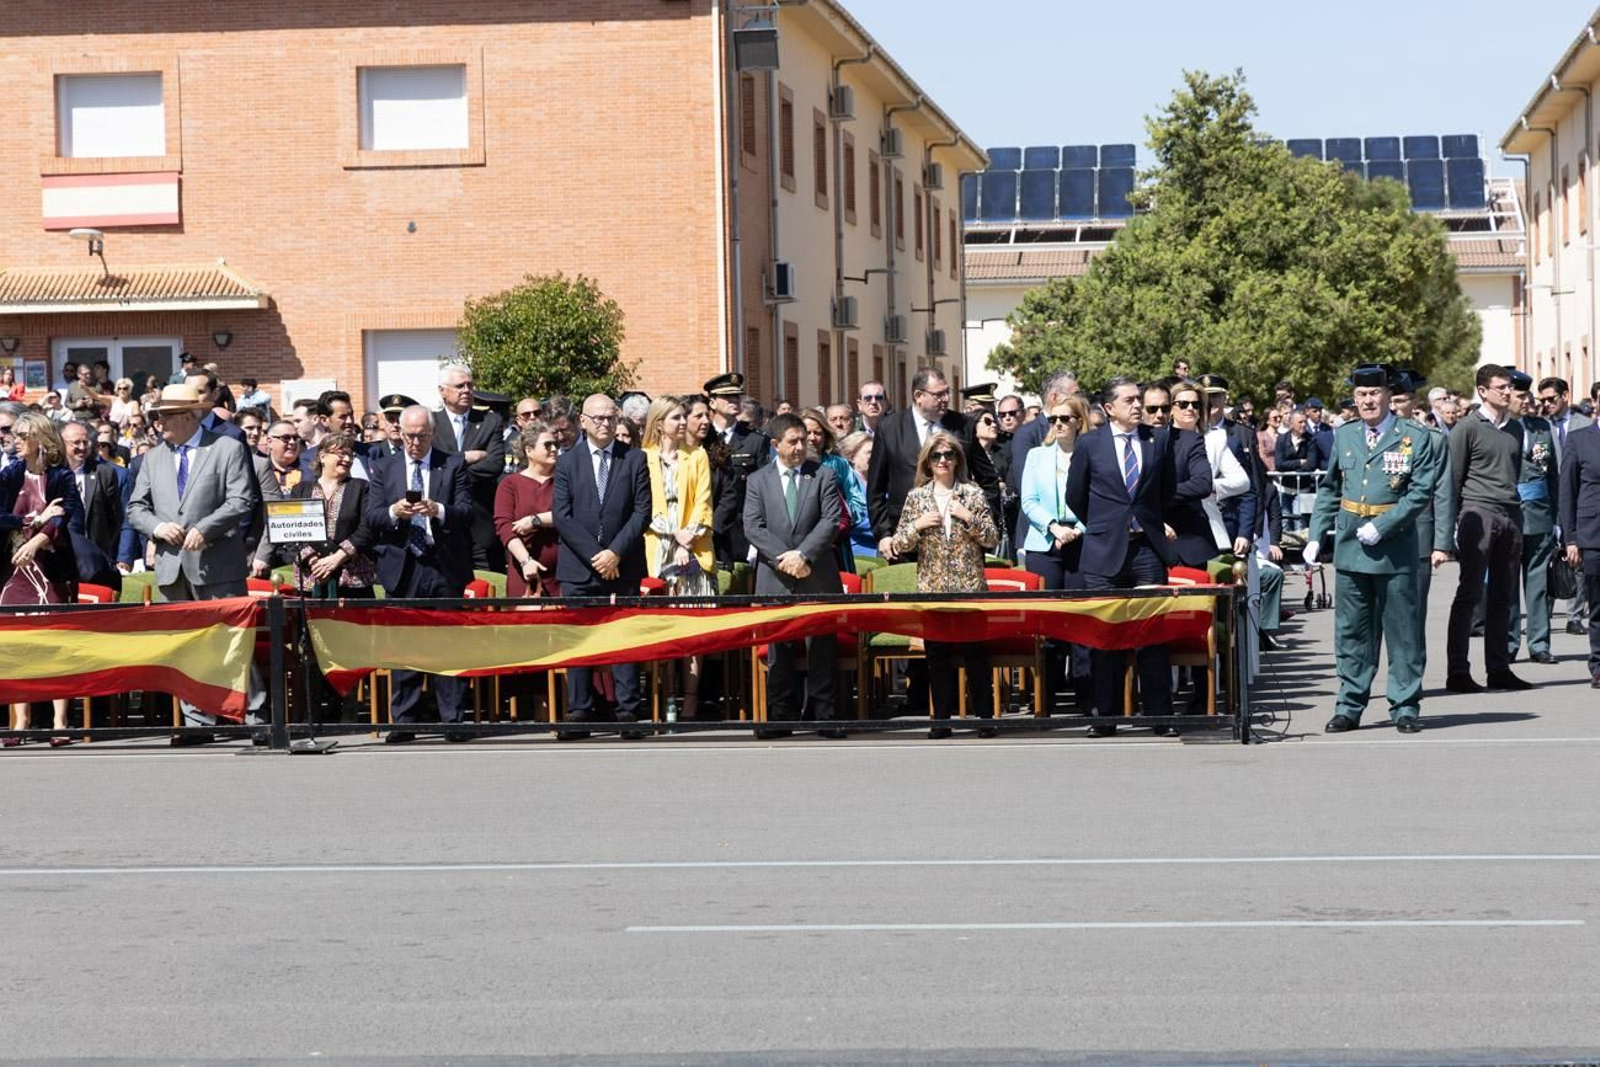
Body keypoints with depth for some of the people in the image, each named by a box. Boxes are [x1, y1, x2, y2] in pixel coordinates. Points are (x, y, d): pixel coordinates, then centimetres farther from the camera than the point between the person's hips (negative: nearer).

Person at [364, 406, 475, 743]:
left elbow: (467, 511, -3)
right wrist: (394, 512, -17)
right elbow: (372, 517, 4)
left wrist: (438, 510, -22)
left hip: (445, 567, -1)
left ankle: (453, 720, 2)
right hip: (403, 568, 1)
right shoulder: (383, 468, 12)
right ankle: (403, 723, 5)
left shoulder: (453, 465, 7)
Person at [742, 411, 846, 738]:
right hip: (775, 578, 1)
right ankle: (780, 715, 9)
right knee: (779, 650, 4)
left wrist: (802, 554, -14)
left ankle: (823, 714, 7)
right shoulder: (758, 480, 8)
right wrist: (783, 558, -13)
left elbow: (832, 520, -4)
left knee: (822, 648, 1)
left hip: (817, 577, 0)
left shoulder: (823, 475, 6)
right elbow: (753, 526, -1)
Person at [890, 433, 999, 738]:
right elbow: (899, 545, 6)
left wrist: (968, 517, -12)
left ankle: (985, 717, 7)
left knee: (975, 652, 0)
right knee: (937, 655, 5)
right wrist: (917, 526, -11)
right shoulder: (916, 497, 7)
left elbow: (992, 539, 0)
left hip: (969, 587, -2)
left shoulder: (973, 494, 3)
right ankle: (941, 720, 11)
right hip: (931, 588, 2)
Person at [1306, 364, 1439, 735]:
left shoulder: (1415, 437, -2)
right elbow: (1328, 490, 18)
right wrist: (1316, 535, 10)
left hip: (1395, 548, -3)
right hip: (1349, 549, 4)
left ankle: (1405, 706, 9)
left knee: (1401, 630, 2)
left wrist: (1381, 526, -15)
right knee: (1351, 631, 7)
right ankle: (1350, 705, 13)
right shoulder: (1343, 436, 11)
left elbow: (1420, 492, -8)